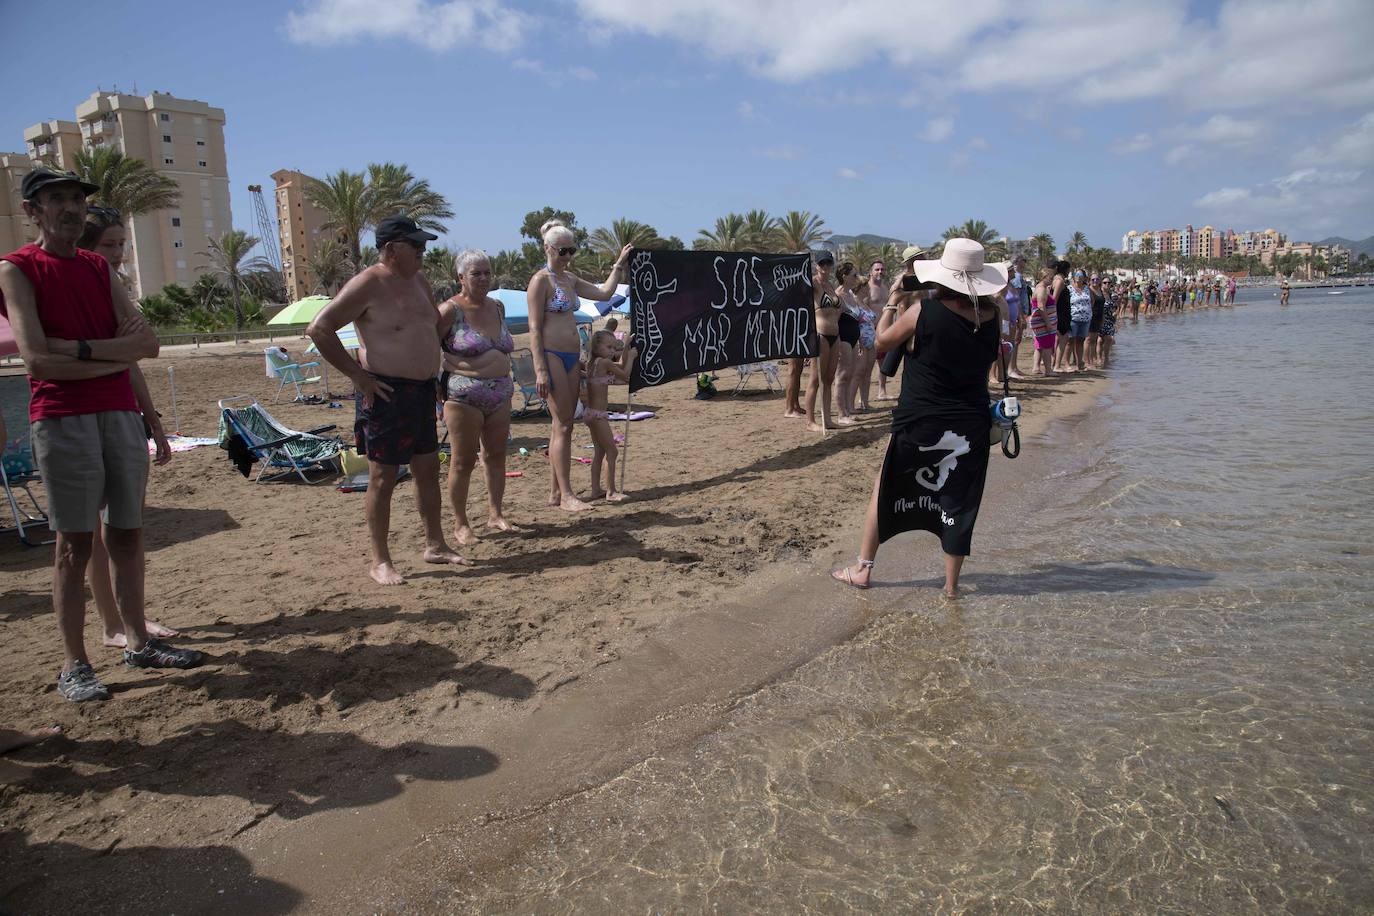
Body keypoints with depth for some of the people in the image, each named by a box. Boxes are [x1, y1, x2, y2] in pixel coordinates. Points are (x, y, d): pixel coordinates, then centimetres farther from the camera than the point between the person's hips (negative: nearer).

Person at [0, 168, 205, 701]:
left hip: (121, 412, 5)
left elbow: (147, 343, 5)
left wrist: (80, 348, -8)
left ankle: (138, 643, 17)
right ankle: (74, 666, 6)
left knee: (127, 535, 8)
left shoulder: (99, 268, 17)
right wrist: (115, 355, -5)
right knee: (74, 544, -3)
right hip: (61, 418, -5)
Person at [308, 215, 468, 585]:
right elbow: (319, 329, -17)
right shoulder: (368, 284, -13)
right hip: (386, 392, -8)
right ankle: (379, 561, 9)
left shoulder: (417, 280, 12)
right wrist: (356, 374, -17)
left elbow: (435, 324, 29)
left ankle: (435, 546, 25)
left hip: (423, 391, 8)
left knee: (428, 469, 13)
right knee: (383, 476, -1)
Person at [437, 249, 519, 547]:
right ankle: (460, 524, 10)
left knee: (496, 456, 11)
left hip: (500, 394, 6)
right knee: (464, 461, 0)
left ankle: (495, 514, 23)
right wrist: (436, 387, -8)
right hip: (464, 396, -6)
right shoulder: (450, 310, -9)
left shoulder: (498, 307, 12)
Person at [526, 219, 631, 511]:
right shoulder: (541, 280, -6)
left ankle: (556, 493, 14)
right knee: (563, 424, -10)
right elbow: (535, 328, -12)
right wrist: (541, 369, -18)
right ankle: (566, 495, -8)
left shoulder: (570, 279, 17)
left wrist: (620, 264, 22)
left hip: (571, 357, 8)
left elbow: (604, 292, 22)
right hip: (551, 356, -8)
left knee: (564, 425, 8)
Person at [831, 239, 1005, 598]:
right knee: (958, 500, 13)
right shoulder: (992, 316, -3)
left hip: (918, 424, -3)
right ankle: (951, 584, 22)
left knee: (885, 489, 14)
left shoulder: (923, 310, -15)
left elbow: (883, 339, -1)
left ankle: (862, 568, 22)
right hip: (970, 427, 3)